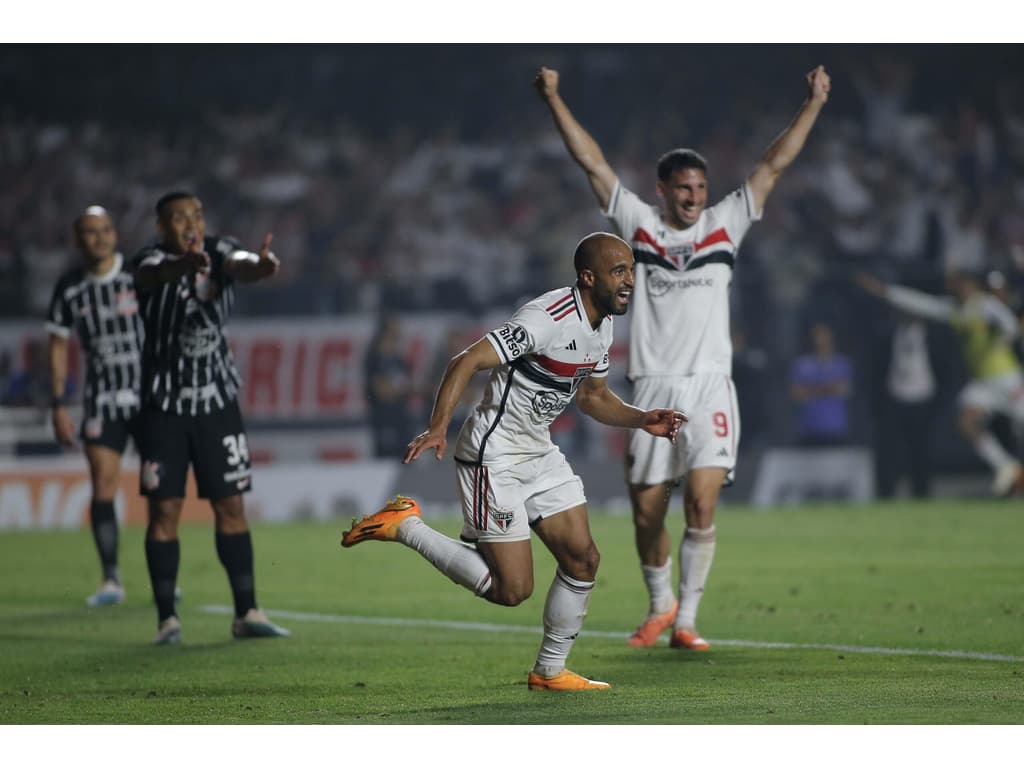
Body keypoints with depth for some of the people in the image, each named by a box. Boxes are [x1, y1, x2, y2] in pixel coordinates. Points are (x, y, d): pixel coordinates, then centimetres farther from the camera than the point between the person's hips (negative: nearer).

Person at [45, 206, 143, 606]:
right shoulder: (69, 287, 3)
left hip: (149, 393, -2)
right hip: (102, 399, 2)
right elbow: (58, 346, 9)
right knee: (102, 483, -7)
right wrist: (58, 405, 5)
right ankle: (111, 580, -2)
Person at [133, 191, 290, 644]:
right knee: (164, 509, -4)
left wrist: (259, 266, -52)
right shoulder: (153, 261, -12)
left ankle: (247, 613, 10)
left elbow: (239, 266, -25)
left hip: (217, 400, 3)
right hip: (164, 405, -3)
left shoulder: (219, 252, -2)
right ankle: (167, 619, 1)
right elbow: (154, 274, -37)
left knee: (231, 506, 5)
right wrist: (184, 265, -62)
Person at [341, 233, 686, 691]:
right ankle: (405, 526, 4)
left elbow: (593, 396, 21)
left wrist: (641, 420, 3)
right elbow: (466, 363, -29)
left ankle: (549, 672, 19)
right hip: (495, 458, -9)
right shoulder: (547, 319, -24)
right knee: (512, 589, -8)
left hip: (540, 454, 9)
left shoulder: (602, 325, 6)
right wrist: (438, 429, -40)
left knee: (583, 560, 4)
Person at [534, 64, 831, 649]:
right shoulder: (639, 224, 8)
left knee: (702, 503, -14)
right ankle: (661, 606, 28)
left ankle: (686, 621, -6)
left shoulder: (724, 225, 10)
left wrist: (814, 105, 7)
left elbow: (774, 165, 10)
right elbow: (594, 163, 9)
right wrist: (554, 101, 7)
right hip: (654, 387, 1)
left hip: (710, 387, 0)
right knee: (647, 512, 4)